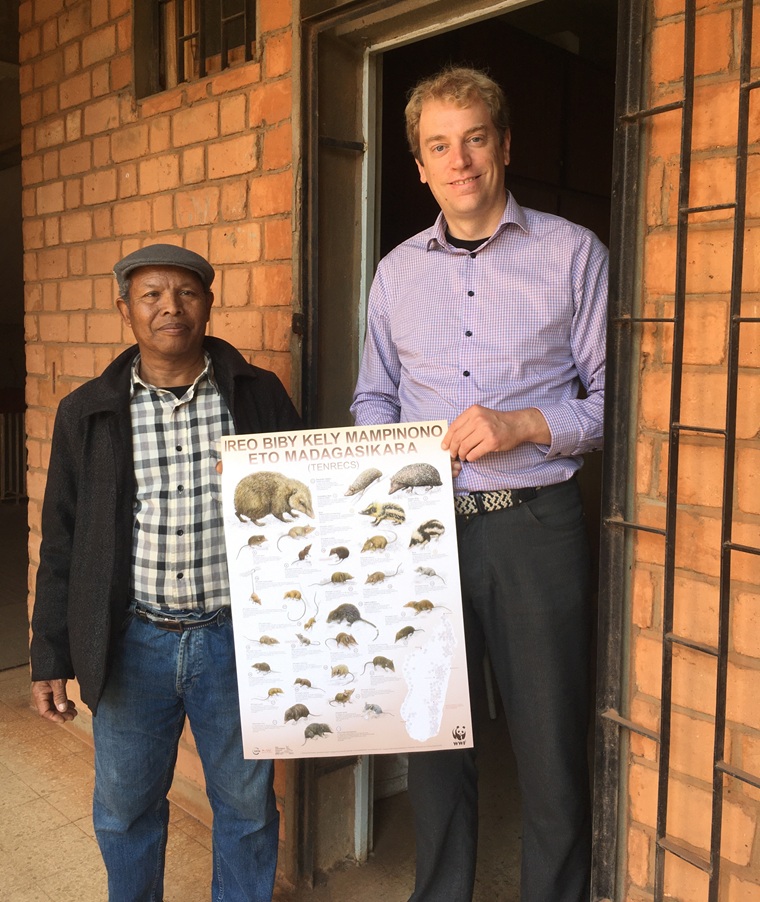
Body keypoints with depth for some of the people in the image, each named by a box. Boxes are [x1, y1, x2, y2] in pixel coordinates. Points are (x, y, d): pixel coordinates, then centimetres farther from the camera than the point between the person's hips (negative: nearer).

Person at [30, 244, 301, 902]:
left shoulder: (261, 396, -1)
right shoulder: (88, 413, 2)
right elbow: (62, 542, 6)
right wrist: (51, 656, 6)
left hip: (235, 636, -1)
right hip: (131, 643, 1)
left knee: (248, 804, 14)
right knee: (124, 809, 18)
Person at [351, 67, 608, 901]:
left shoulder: (572, 254, 1)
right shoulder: (397, 271, 12)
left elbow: (611, 395, -1)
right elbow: (373, 399, 19)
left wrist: (523, 425, -16)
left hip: (535, 524, -3)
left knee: (551, 742, 6)